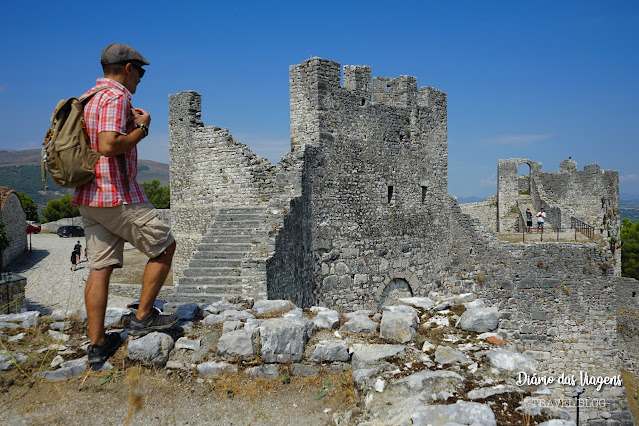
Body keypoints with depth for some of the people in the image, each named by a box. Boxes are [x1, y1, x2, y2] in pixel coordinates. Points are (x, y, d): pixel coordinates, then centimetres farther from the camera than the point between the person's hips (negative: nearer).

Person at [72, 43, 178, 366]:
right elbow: (109, 146, -26)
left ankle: (97, 344, 13)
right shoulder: (116, 97, -13)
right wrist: (142, 128, -11)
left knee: (99, 268, 9)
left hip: (89, 197, 9)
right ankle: (142, 317, 12)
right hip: (118, 196, -9)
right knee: (164, 247, 7)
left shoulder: (87, 98, 17)